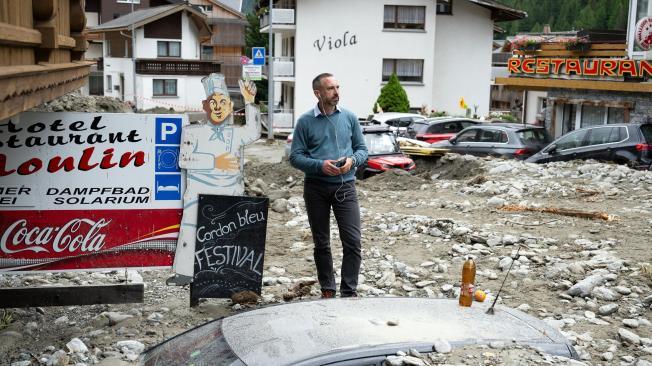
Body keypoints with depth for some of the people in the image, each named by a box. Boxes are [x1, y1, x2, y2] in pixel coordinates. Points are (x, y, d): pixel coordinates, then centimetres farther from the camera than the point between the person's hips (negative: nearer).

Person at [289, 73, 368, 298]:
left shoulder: (349, 118, 5)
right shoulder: (305, 122, 0)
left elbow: (362, 149, 10)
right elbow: (295, 157, -3)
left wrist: (352, 160, -12)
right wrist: (320, 165, -18)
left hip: (345, 186, 1)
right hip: (316, 188, 0)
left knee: (352, 241, -8)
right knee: (321, 243, 9)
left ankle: (349, 292, 1)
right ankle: (327, 290, 23)